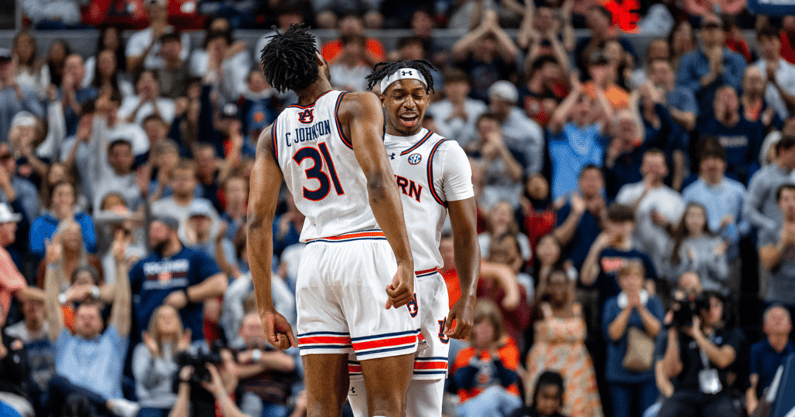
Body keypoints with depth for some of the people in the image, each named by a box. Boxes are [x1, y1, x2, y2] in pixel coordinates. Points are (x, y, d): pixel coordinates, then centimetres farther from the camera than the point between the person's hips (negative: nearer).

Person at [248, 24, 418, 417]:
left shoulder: (273, 134, 13)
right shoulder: (357, 105, -2)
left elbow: (258, 219, 6)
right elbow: (378, 181, -17)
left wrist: (265, 308, 9)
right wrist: (406, 262, -22)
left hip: (315, 257, 5)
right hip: (369, 250, -5)